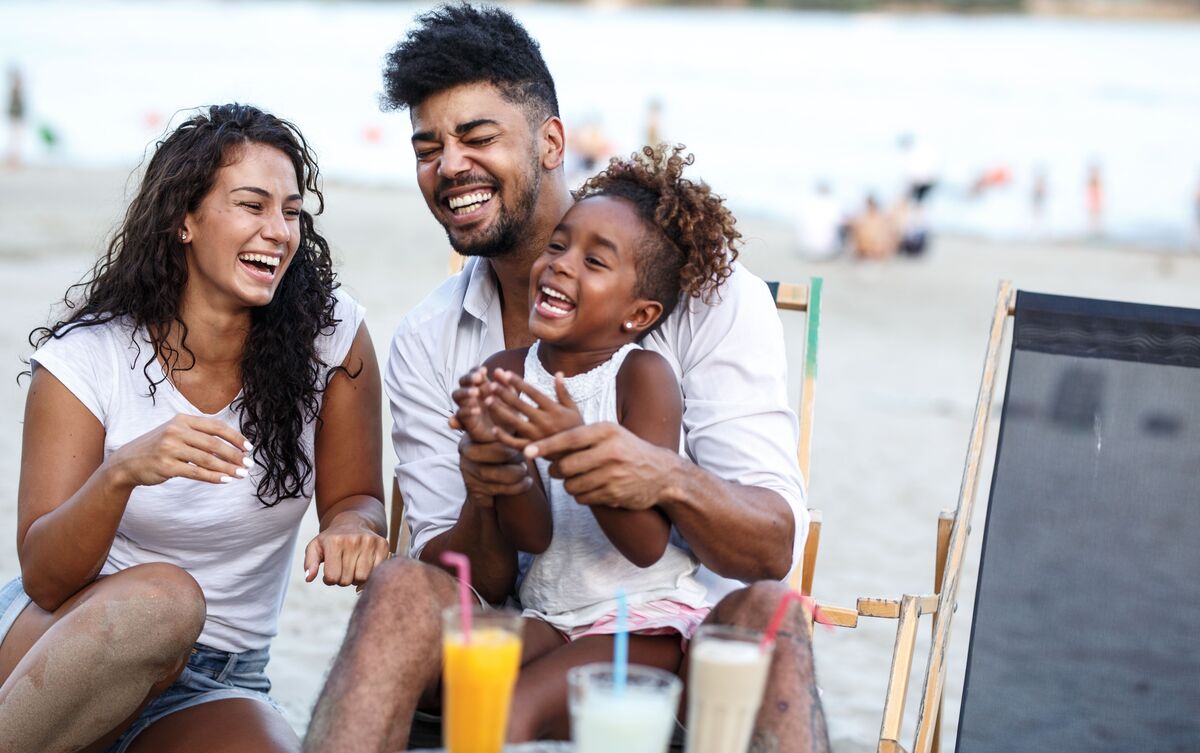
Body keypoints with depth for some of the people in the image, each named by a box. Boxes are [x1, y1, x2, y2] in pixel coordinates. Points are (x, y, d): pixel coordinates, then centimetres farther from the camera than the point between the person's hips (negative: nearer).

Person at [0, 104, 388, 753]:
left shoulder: (331, 335, -6)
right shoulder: (87, 357, -10)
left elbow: (355, 498, 5)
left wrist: (351, 528, -21)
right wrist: (121, 473, -33)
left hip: (213, 688, 2)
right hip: (59, 643, -1)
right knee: (163, 598, -36)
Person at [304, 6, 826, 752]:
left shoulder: (708, 293, -5)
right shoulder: (426, 344, 5)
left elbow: (775, 547, -12)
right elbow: (465, 582, 2)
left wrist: (668, 479, -34)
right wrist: (482, 504, -21)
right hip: (532, 647, 2)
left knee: (767, 612, -34)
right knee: (401, 588, -26)